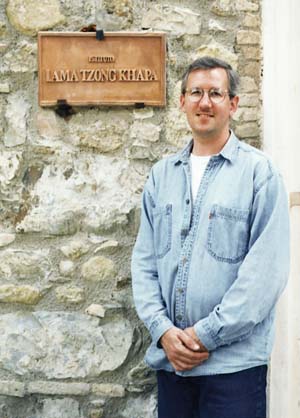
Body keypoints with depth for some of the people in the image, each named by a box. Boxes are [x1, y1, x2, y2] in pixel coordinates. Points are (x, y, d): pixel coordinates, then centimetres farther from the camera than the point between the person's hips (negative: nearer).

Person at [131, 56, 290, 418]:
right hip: (168, 358, 4)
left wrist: (206, 334, -13)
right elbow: (144, 260, 7)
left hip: (234, 360, -4)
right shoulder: (162, 174, 9)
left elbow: (267, 270, -12)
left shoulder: (259, 171, -5)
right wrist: (163, 331, -6)